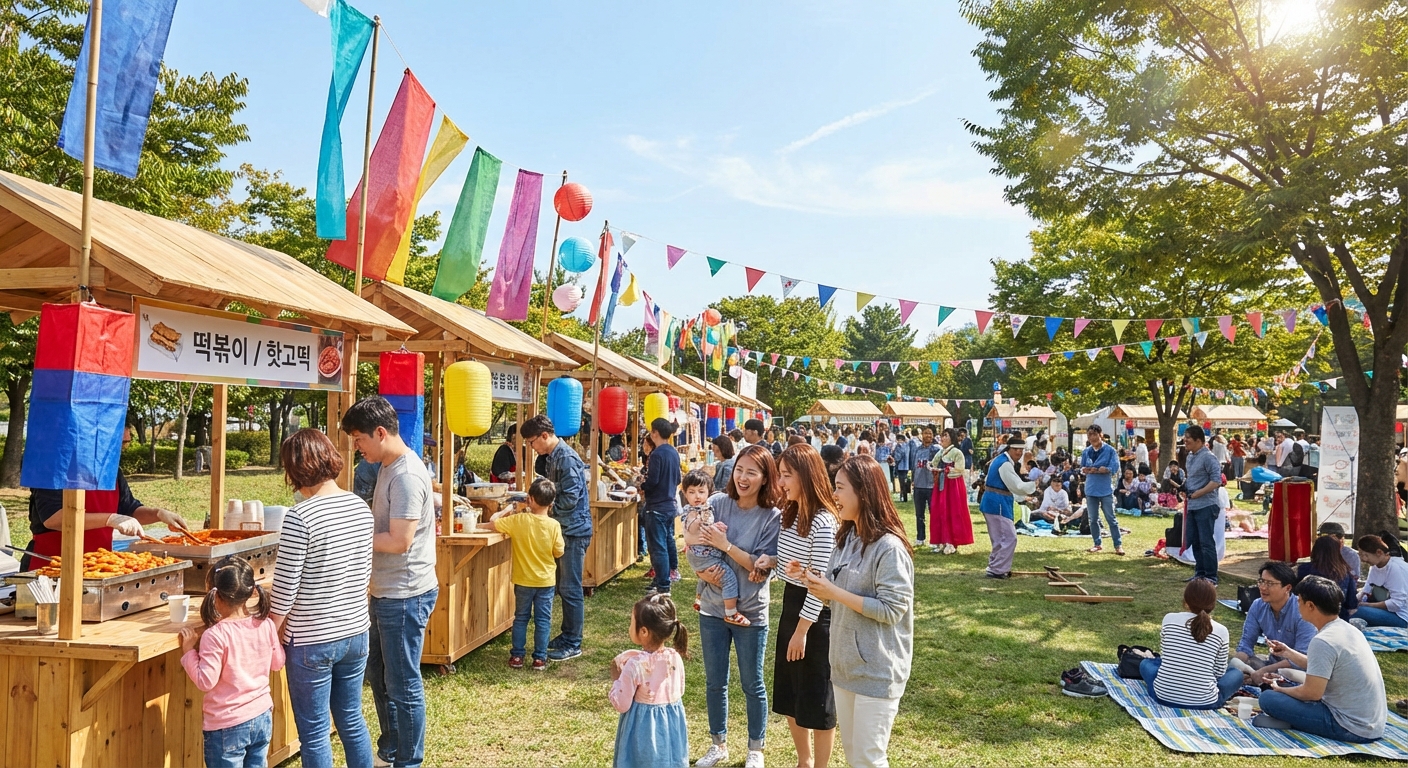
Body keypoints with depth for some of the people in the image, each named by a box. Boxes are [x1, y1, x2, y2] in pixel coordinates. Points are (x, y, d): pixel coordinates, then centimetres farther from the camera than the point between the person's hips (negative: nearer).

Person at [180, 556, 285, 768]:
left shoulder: (216, 635, -20)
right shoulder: (265, 625, -4)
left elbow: (205, 681, -17)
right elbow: (277, 663, 8)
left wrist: (188, 651, -8)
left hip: (226, 725, -5)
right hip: (262, 717, 6)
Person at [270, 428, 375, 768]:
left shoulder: (300, 517, -19)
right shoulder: (362, 508, 0)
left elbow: (284, 589, -15)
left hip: (312, 642, -6)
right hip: (356, 632, 6)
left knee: (315, 733, 10)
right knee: (352, 721, 20)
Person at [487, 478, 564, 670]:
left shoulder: (518, 520, -15)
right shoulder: (554, 525, -14)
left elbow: (492, 523, -4)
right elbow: (559, 552, -7)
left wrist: (505, 511, 12)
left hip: (523, 580, 0)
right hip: (546, 581, 0)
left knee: (521, 618, 15)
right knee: (543, 620, 9)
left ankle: (517, 656, 19)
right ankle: (539, 658, 13)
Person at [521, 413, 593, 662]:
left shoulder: (566, 459, -19)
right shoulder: (552, 457, 12)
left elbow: (569, 499, -23)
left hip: (573, 531, -10)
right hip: (563, 530, 10)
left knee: (570, 589, -3)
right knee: (563, 587, 16)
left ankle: (572, 645, 6)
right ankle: (566, 636, 27)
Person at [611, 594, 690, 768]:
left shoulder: (634, 665, -24)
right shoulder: (675, 658, -9)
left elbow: (621, 705, -16)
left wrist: (615, 676, -5)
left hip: (643, 727, -5)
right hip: (672, 724, 5)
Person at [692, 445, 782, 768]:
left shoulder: (773, 518, -13)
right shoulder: (717, 503, -5)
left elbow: (763, 567, -18)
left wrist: (726, 545, -25)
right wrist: (703, 571, -18)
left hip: (750, 612, -3)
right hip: (713, 607, 3)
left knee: (752, 684, 12)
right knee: (714, 682, 15)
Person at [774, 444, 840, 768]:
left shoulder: (823, 523, -22)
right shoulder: (790, 514, 5)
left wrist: (802, 631, -18)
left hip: (816, 615, -9)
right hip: (790, 604, 9)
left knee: (816, 697, 7)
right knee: (790, 693, 20)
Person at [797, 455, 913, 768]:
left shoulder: (889, 547, -20)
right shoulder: (847, 538, 6)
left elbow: (891, 610, -22)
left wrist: (834, 593, -22)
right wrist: (813, 579, -5)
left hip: (877, 669, -8)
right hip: (845, 662, 8)